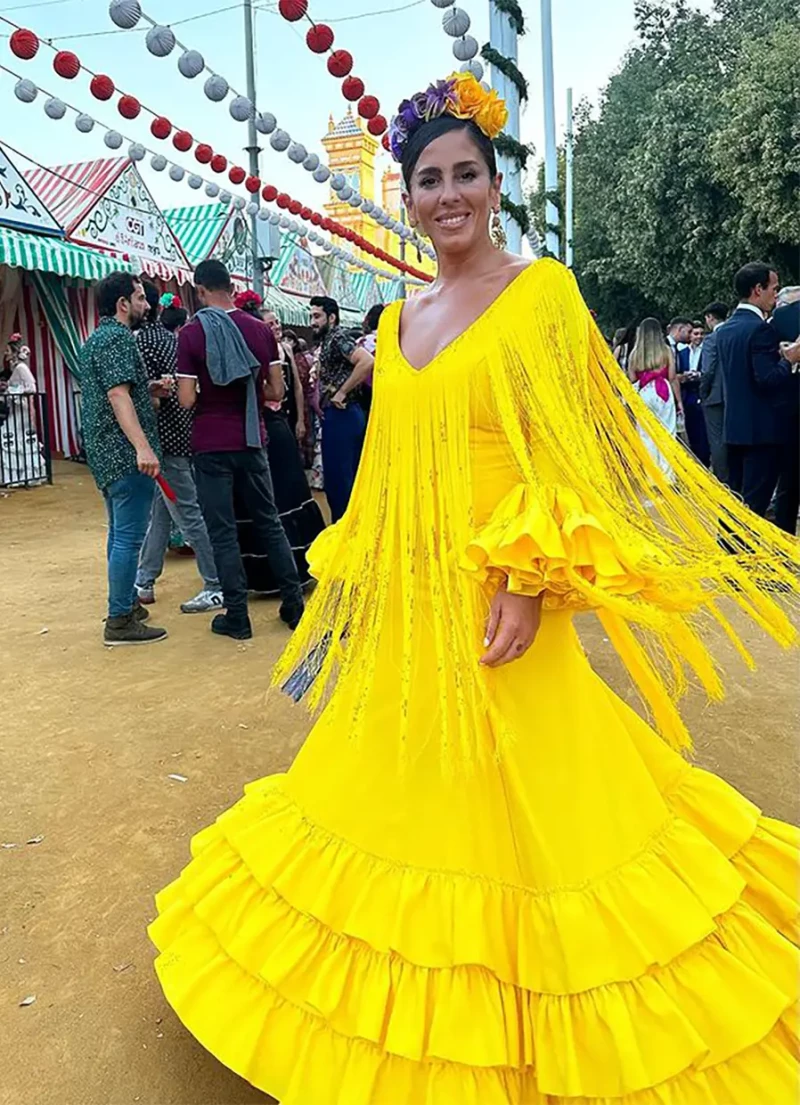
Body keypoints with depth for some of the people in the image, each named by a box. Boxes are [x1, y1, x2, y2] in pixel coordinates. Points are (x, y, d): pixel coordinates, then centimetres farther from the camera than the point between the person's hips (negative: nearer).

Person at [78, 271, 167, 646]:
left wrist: (151, 390, 19)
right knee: (129, 537, -8)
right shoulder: (119, 338, -12)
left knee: (121, 533, 18)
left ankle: (126, 603, 28)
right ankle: (120, 621, -5)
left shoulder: (95, 339, 20)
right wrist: (143, 447, -32)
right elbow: (118, 394, -24)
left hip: (104, 451, 11)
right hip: (125, 452, -11)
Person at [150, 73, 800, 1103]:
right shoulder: (399, 319, 12)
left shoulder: (541, 290, -5)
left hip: (497, 602, -6)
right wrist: (358, 579, 15)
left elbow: (570, 450, -11)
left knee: (516, 809, 5)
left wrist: (530, 578, -21)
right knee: (411, 797, 17)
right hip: (406, 607, 7)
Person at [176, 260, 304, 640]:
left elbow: (187, 399, -11)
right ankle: (294, 604, 16)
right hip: (250, 440, 3)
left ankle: (237, 617, 7)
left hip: (211, 444, -3)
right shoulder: (260, 329, 1)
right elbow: (276, 391, 1)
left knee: (222, 531, 4)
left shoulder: (191, 333, -8)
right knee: (269, 523, 13)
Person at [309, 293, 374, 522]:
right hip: (341, 415, 10)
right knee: (348, 478, 13)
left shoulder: (338, 337, -10)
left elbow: (367, 362, -26)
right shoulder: (328, 341, 19)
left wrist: (342, 393, -21)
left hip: (341, 415, -10)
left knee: (337, 479, -7)